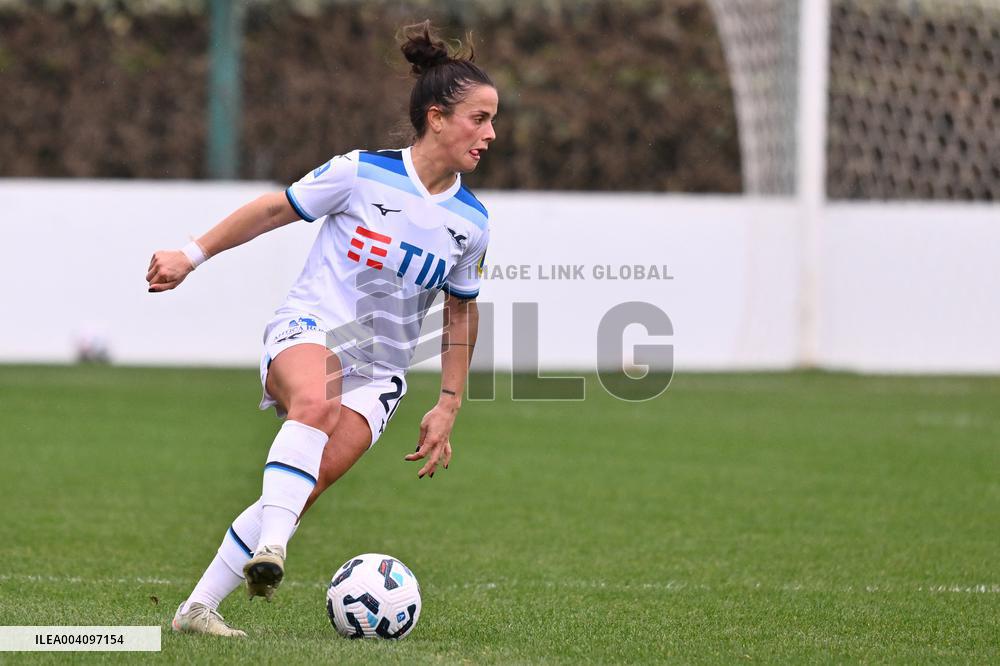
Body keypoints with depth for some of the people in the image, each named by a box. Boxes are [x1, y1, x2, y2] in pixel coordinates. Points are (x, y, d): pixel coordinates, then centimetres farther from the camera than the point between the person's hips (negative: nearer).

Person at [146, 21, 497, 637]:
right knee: (316, 401, -40)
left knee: (310, 482, -18)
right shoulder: (362, 173, -7)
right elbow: (276, 209, 6)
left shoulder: (471, 222, 5)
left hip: (378, 372, 3)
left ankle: (200, 606, -10)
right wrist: (192, 255, 5)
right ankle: (269, 547, -47)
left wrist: (447, 410, 13)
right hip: (308, 332, -3)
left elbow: (462, 315, 17)